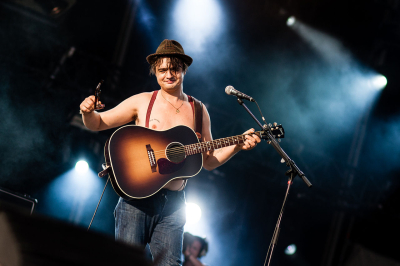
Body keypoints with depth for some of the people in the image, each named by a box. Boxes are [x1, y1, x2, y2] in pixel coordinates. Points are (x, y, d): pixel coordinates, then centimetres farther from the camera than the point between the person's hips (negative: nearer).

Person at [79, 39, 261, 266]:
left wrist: (237, 146, 0)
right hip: (137, 196, -2)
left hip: (173, 203, 2)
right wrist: (88, 112, -17)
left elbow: (209, 161, 14)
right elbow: (97, 124, 5)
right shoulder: (142, 102, 4)